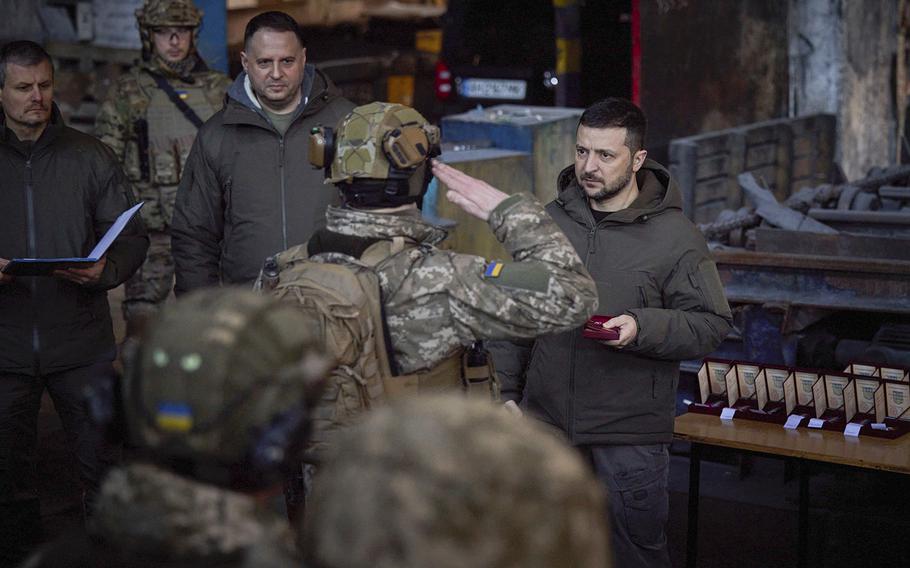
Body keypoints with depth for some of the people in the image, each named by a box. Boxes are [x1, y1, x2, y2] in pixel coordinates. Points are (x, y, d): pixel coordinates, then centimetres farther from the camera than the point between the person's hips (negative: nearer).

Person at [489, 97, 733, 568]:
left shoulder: (674, 236, -7)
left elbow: (711, 324, -7)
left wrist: (642, 328, -22)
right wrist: (506, 392, 10)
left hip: (629, 436, -4)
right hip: (544, 422, 4)